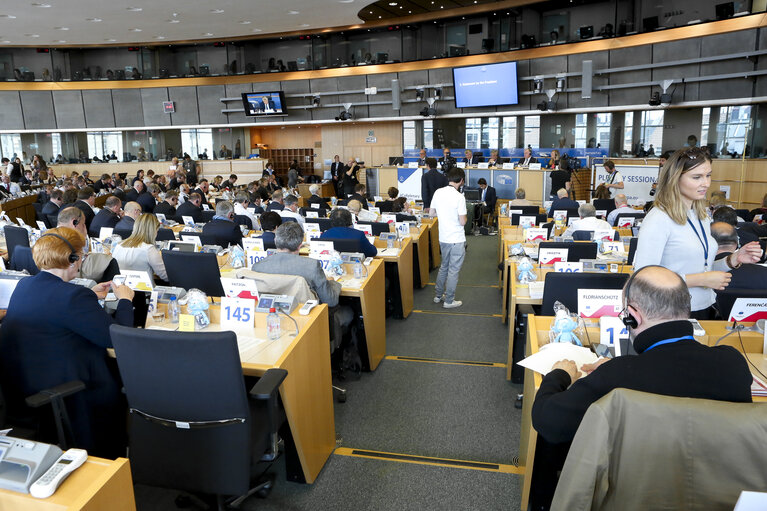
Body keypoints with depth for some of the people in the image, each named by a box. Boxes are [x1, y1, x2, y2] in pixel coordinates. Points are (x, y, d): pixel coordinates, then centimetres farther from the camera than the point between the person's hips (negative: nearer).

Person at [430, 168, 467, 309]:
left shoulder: (438, 193, -2)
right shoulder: (459, 197, -20)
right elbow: (462, 222, -19)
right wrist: (463, 216, 1)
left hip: (443, 238, 6)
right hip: (457, 240, -6)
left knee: (444, 267, 23)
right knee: (453, 270, 6)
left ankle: (438, 295, 32)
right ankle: (449, 301, 14)